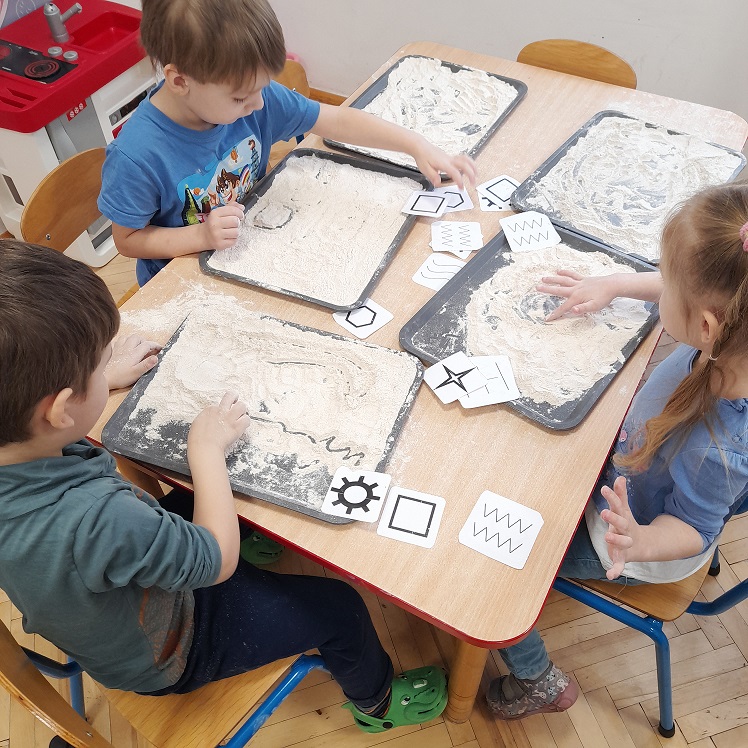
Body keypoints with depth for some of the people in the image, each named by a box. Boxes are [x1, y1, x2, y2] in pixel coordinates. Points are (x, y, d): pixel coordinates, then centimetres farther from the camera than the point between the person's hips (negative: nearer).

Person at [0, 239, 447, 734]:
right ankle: (377, 702, 33)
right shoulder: (94, 519, -49)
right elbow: (219, 559, -29)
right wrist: (208, 448, -20)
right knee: (339, 606, 2)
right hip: (167, 657, -6)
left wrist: (104, 377, 7)